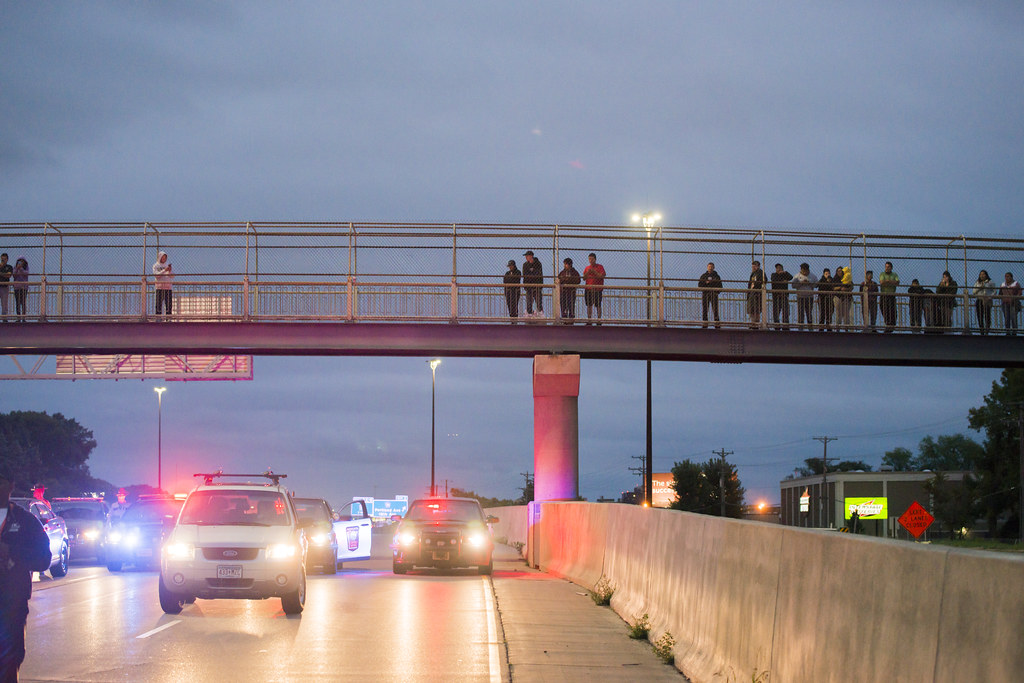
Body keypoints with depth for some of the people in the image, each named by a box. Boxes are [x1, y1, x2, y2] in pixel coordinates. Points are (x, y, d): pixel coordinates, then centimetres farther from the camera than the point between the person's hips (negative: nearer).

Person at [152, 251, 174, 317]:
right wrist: (164, 270, -16)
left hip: (168, 287, 3)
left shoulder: (168, 265, 15)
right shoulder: (156, 266, 8)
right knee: (159, 303, -7)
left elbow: (172, 277, 11)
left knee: (168, 304, -3)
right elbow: (156, 275, -8)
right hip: (159, 287, -3)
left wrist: (170, 271, -8)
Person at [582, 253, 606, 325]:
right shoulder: (587, 268, 14)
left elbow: (602, 276, -10)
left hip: (597, 289, -4)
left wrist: (594, 271, -14)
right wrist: (588, 272, -8)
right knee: (589, 305, 4)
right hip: (588, 289, 4)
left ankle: (599, 320, -1)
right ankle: (588, 320, 8)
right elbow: (584, 278, 9)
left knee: (598, 305, -4)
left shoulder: (600, 267, 2)